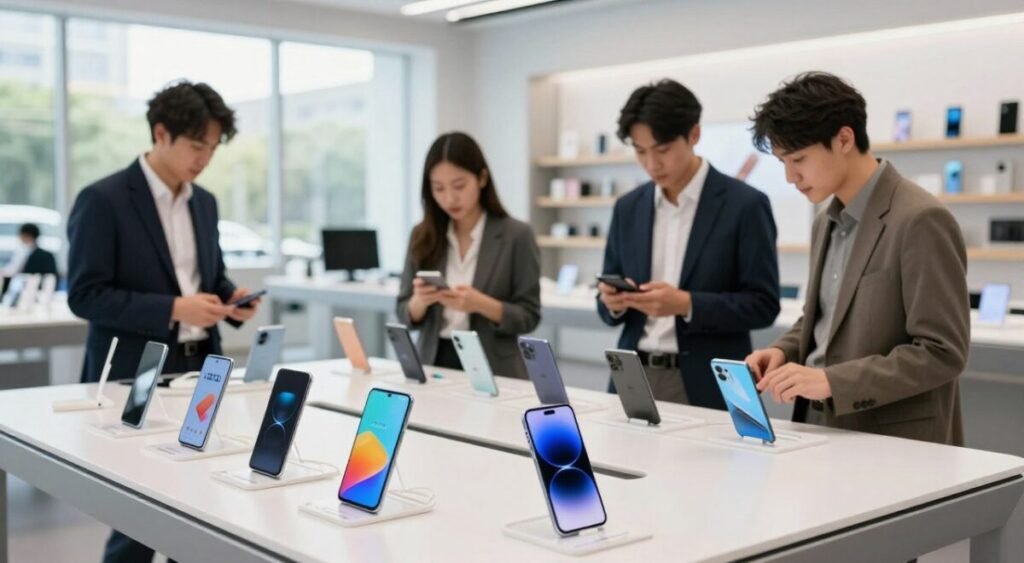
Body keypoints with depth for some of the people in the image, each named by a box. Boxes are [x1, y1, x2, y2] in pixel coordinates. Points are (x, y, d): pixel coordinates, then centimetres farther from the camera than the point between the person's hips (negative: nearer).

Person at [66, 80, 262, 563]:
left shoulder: (204, 202, 11)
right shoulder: (103, 200, -11)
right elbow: (85, 296, -16)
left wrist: (231, 298, -2)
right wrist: (173, 308, -24)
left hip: (200, 370, 7)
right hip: (136, 378, -6)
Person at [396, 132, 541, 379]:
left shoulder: (516, 236, -3)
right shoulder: (422, 236, 6)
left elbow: (528, 316, -4)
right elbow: (405, 315, 7)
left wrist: (480, 304, -19)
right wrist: (420, 301, -14)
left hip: (492, 369, -3)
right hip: (433, 363, 3)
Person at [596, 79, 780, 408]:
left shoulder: (745, 205, -7)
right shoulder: (628, 208, 8)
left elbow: (763, 305, -9)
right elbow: (609, 308, 11)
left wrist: (687, 304, -21)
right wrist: (614, 301, -11)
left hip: (707, 387, -4)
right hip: (634, 379, 4)